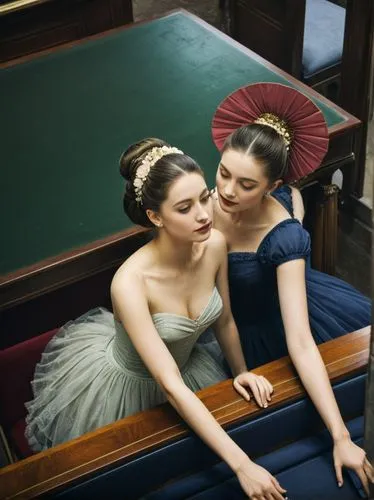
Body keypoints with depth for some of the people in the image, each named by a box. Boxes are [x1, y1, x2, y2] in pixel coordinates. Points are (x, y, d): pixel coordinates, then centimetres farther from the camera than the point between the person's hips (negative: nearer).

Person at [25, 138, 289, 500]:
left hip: (185, 365, 5)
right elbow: (171, 387, -42)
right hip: (123, 384, -5)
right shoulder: (131, 282, -40)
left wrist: (241, 372, 7)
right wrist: (242, 465, -43)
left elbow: (224, 321, -3)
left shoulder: (214, 245, -23)